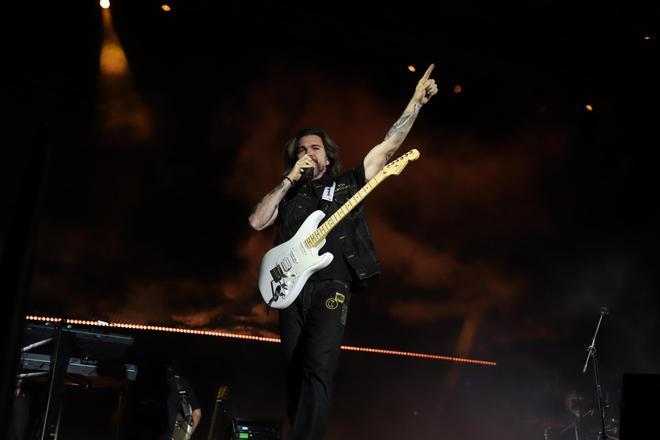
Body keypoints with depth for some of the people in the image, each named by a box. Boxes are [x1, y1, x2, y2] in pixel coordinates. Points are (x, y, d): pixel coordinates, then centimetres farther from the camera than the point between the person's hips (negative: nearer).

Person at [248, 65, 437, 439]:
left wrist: (417, 100, 4)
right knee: (295, 374, 4)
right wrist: (290, 179, 2)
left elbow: (390, 144, 10)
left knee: (318, 370, -19)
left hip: (330, 285, -3)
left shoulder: (348, 184, 15)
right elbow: (257, 222, 4)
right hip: (291, 288, 4)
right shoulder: (288, 194, 21)